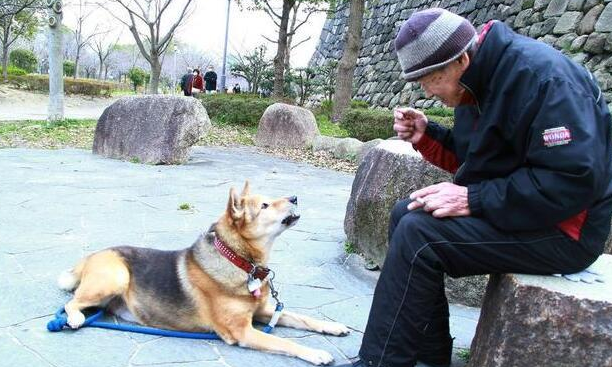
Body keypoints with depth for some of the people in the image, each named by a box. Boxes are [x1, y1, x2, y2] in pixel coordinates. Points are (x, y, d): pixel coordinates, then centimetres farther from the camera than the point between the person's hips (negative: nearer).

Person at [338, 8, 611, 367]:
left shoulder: (540, 74, -22)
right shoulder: (482, 78, 6)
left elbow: (575, 180, -28)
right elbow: (472, 157, 16)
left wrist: (473, 199, -27)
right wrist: (426, 136, -2)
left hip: (564, 227, -10)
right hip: (509, 206, 10)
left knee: (418, 235, -23)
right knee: (406, 214, 4)